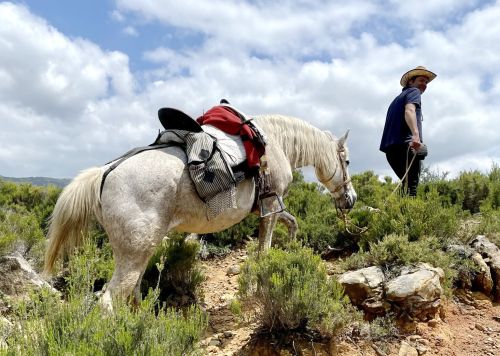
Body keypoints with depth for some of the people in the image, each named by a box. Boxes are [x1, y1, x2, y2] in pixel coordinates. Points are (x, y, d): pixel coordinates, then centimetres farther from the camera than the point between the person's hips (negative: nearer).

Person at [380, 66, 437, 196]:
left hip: (391, 146, 9)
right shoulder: (414, 91, 7)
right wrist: (416, 135, -31)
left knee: (408, 185, 13)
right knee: (411, 186, -15)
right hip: (405, 145, -9)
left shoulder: (398, 97, 33)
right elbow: (409, 110, -15)